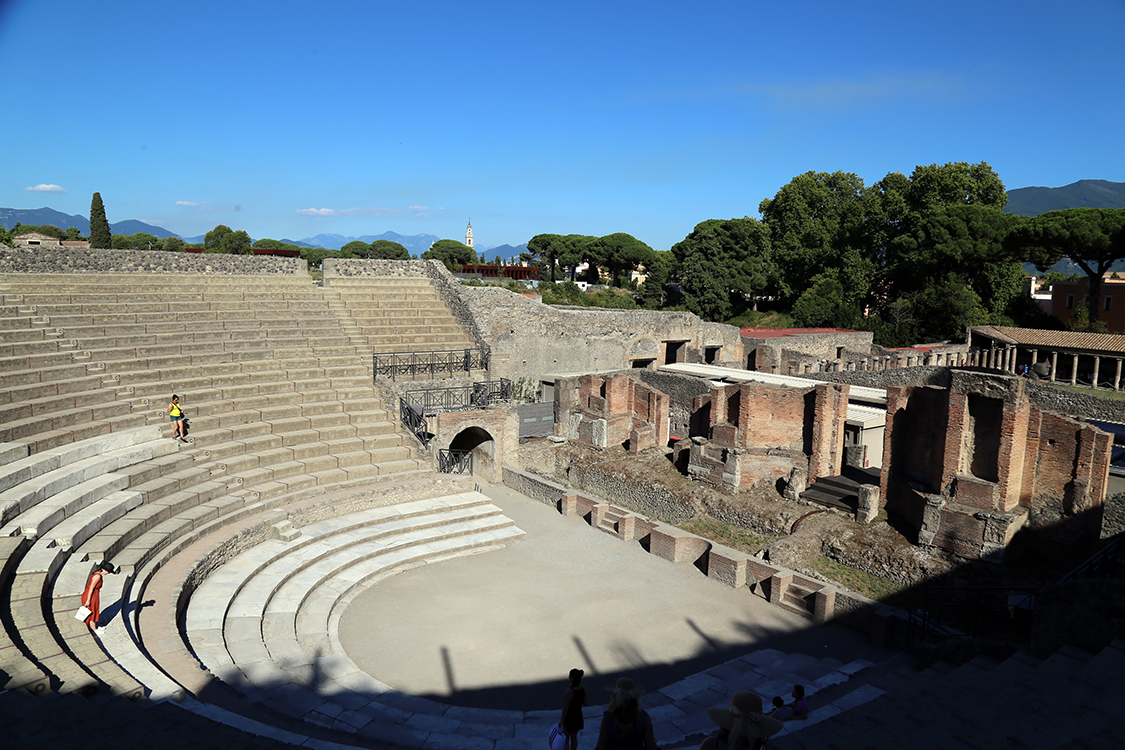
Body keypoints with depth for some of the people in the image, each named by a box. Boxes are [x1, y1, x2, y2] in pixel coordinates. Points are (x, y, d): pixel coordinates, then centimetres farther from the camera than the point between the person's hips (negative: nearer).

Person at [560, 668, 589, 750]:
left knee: (566, 740, 13)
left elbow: (565, 708, -23)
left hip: (569, 718, -6)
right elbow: (586, 703, 2)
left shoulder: (570, 692, -29)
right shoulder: (583, 689, -10)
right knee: (574, 737, 25)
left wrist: (561, 721, -13)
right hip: (578, 717, 6)